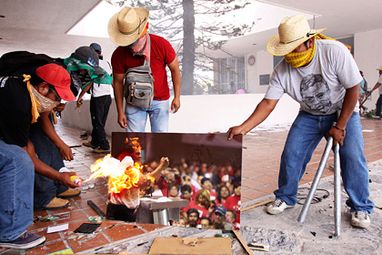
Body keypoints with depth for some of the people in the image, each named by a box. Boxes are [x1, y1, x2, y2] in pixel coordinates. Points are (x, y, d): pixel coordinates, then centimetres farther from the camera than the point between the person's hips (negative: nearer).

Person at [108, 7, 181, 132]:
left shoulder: (161, 44, -18)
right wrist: (120, 112, -3)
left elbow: (175, 69, -6)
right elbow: (118, 82, -5)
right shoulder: (119, 55, -15)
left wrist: (177, 97, -7)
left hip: (160, 101, 0)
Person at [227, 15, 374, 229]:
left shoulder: (334, 51, -28)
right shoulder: (282, 70, -20)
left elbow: (353, 89, -21)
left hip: (344, 112, -2)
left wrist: (340, 126, -19)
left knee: (352, 156, -16)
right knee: (291, 154, -7)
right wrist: (243, 128, -33)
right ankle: (285, 197, 15)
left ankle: (361, 208, 6)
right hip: (309, 115, 3)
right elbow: (268, 104, -21)